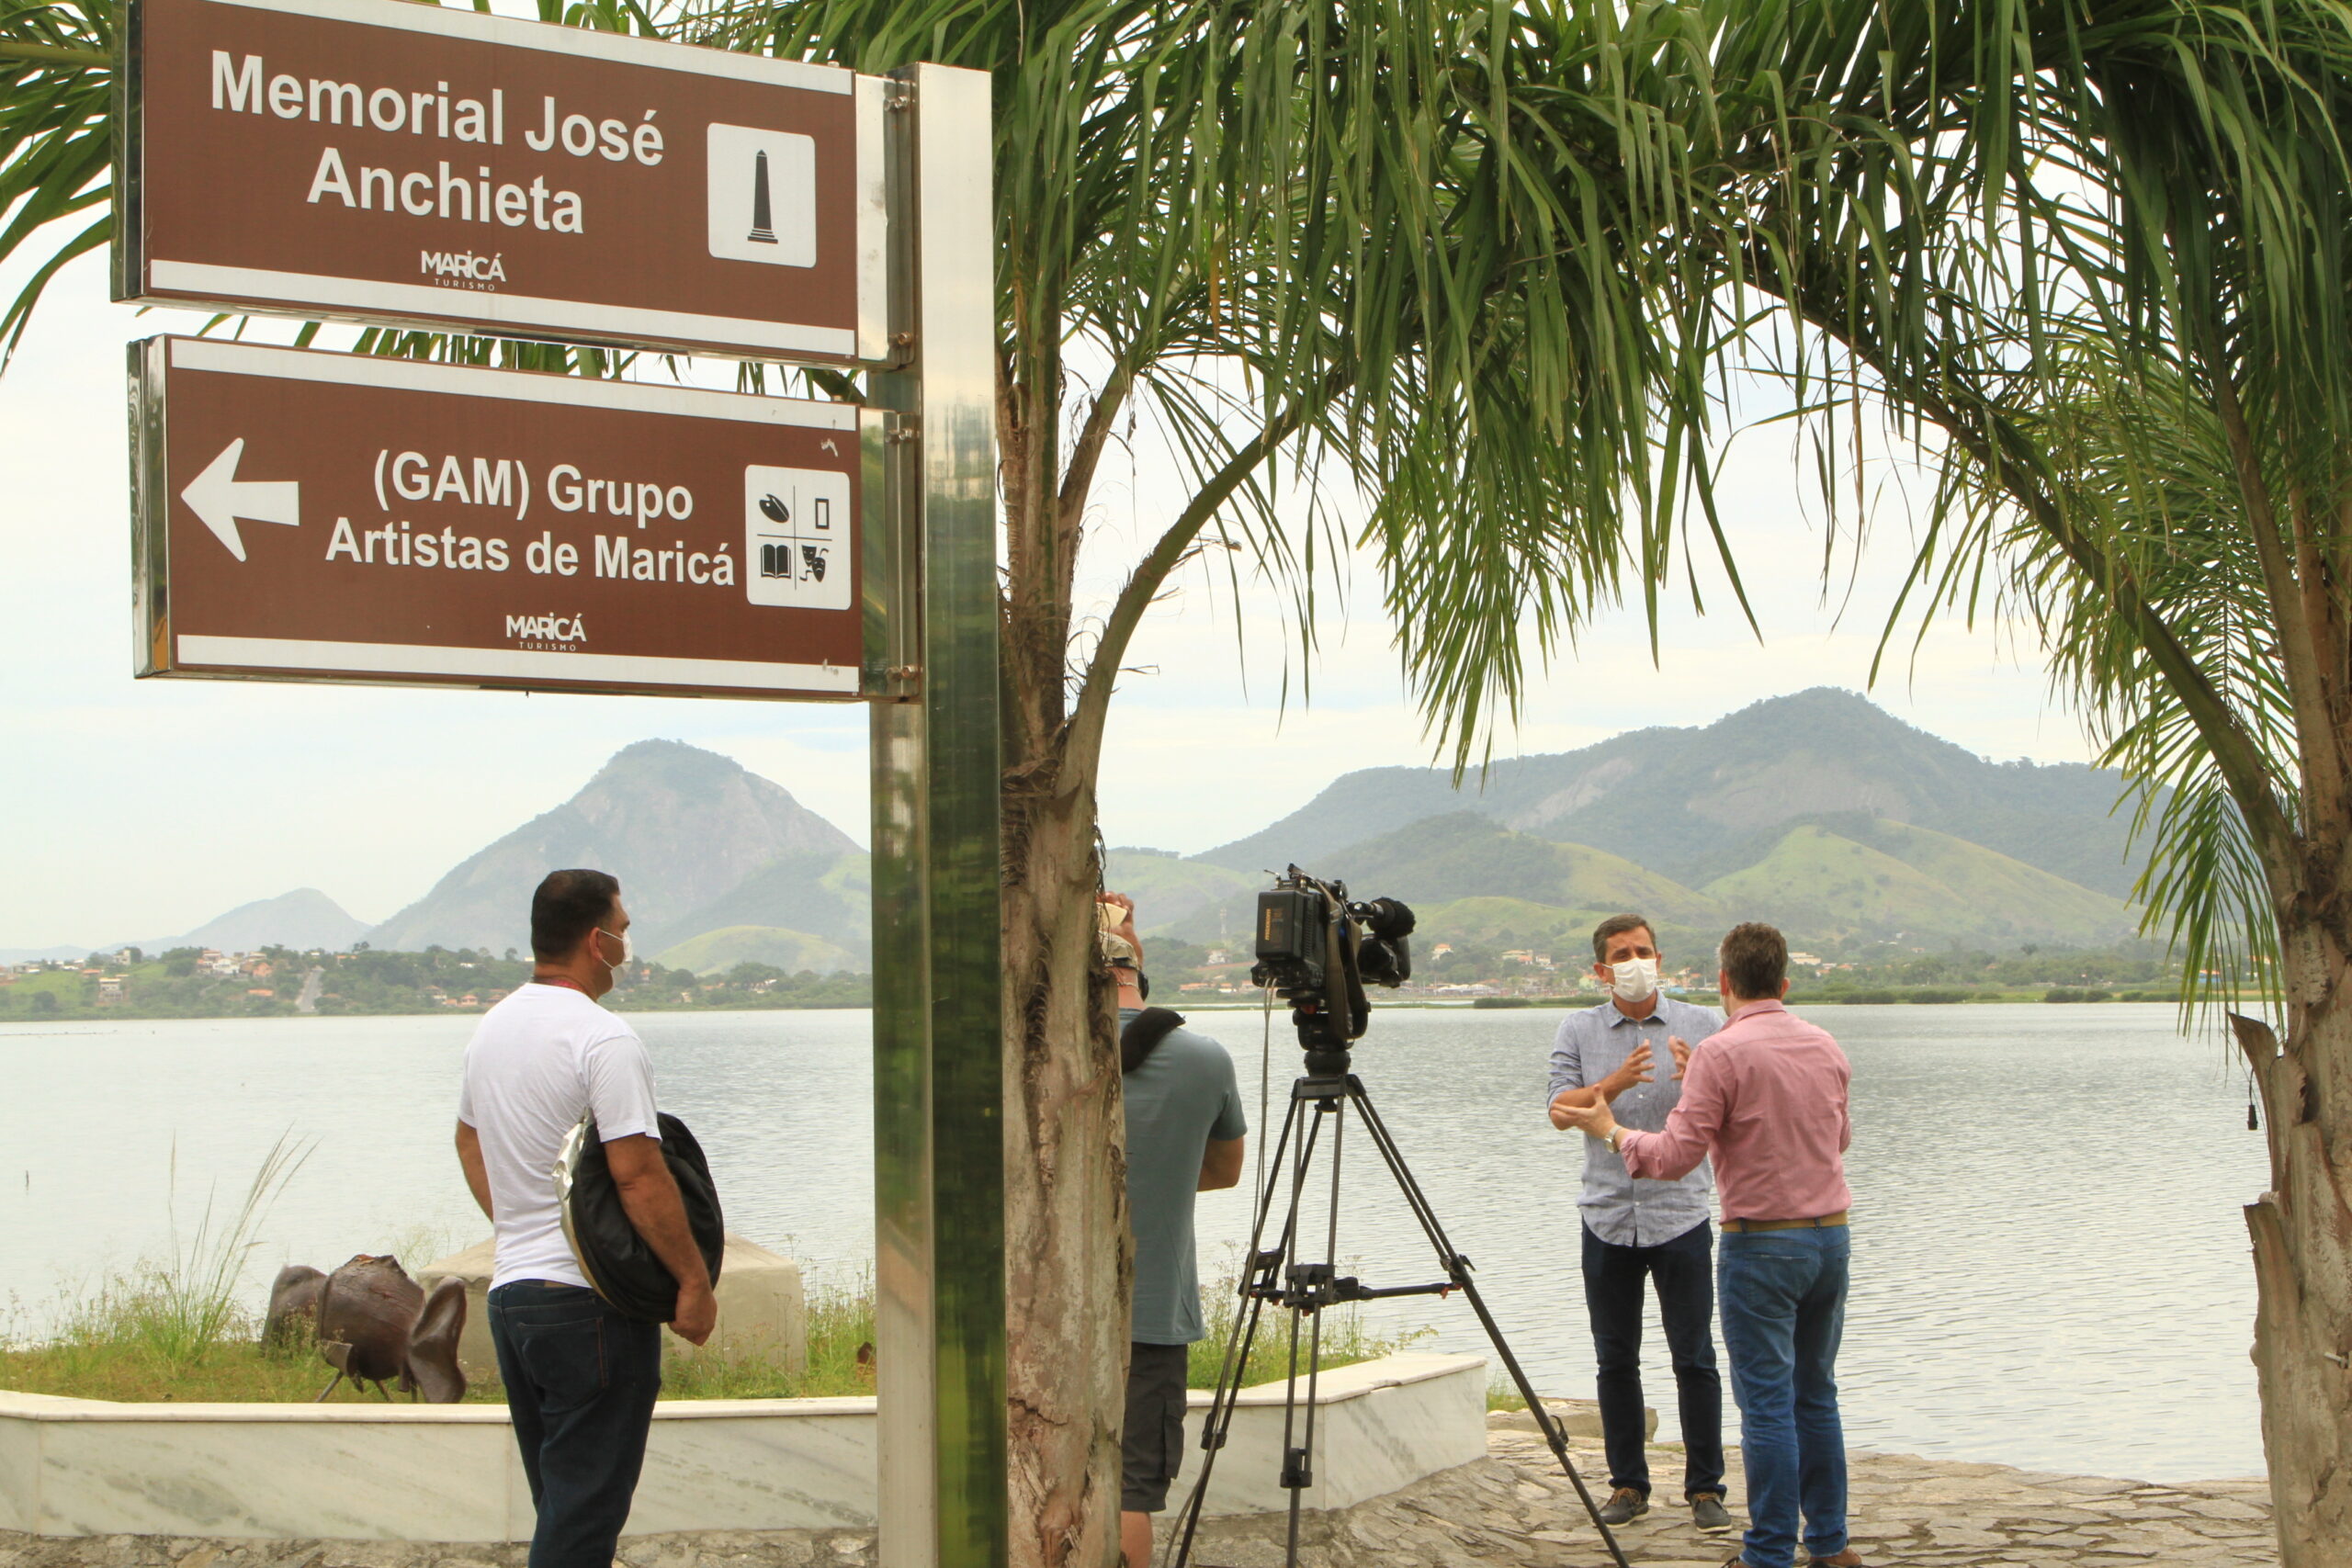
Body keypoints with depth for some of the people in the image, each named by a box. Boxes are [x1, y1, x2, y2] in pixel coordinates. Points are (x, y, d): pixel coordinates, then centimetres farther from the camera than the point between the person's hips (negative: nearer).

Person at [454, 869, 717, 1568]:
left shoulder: (491, 1030, 11)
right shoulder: (602, 1040, -16)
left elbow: (468, 1139, 25)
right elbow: (638, 1175, -21)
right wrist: (694, 1281, -14)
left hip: (510, 1292, 9)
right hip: (590, 1303, -9)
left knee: (558, 1503, 18)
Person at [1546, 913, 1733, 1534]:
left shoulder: (1703, 1025, 5)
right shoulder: (1579, 1030, 7)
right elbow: (1561, 1111, -5)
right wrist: (1615, 1082, -21)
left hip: (1680, 1214, -1)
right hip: (1607, 1219, 1)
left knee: (1694, 1359, -2)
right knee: (1615, 1361, 6)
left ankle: (1705, 1488, 7)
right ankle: (1628, 1484, 17)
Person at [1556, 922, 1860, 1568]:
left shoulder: (1721, 1054, -13)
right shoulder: (1825, 1047, 8)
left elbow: (1675, 1156, -14)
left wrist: (1612, 1131, 2)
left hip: (1762, 1243, -6)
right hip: (1832, 1236, 6)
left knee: (1768, 1403, -2)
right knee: (1816, 1395, 16)